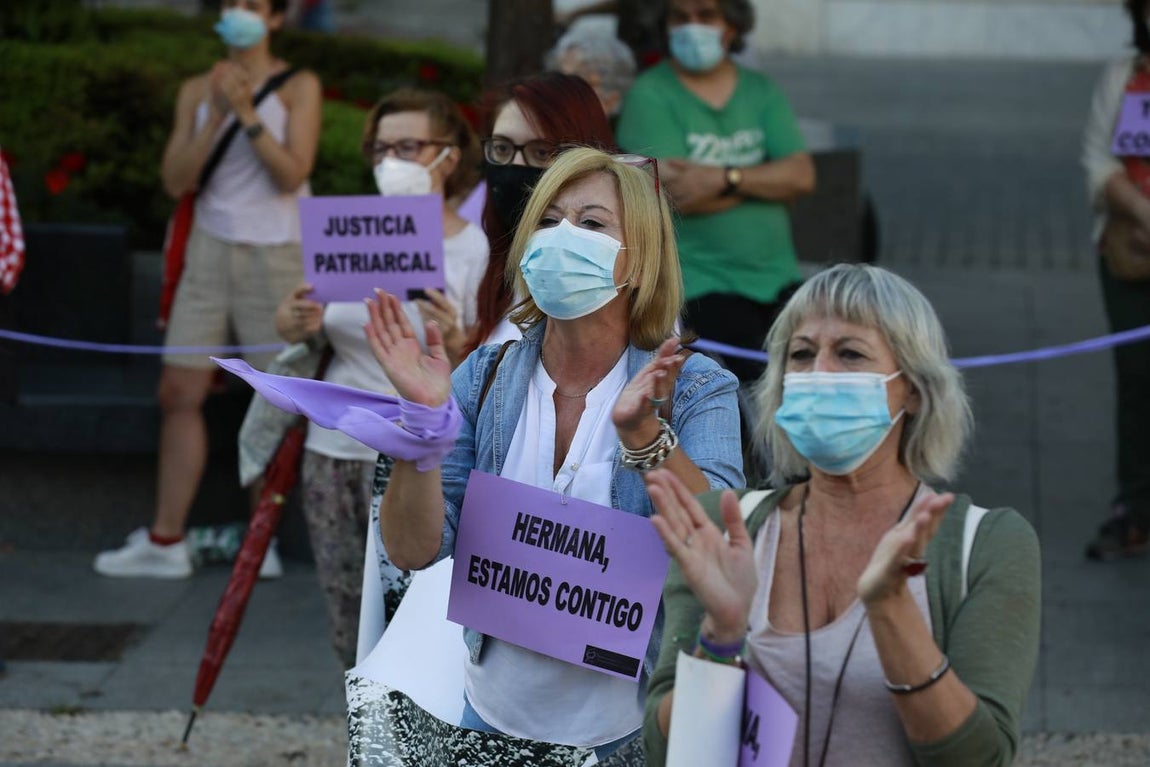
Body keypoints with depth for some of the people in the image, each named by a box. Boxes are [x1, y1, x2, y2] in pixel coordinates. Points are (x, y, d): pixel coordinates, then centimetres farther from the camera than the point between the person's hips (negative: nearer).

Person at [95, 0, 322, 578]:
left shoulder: (298, 87, 0)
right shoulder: (198, 90, 9)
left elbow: (291, 174, -11)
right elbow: (176, 179, -1)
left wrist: (247, 113, -16)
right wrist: (216, 116, -12)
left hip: (274, 254, -3)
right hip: (211, 250, 3)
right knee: (179, 393, 0)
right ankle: (166, 541, 5)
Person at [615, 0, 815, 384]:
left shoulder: (762, 92, 14)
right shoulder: (650, 96, -1)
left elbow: (802, 176, 0)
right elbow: (673, 195, -12)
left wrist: (724, 179, -15)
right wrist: (766, 180, -3)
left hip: (776, 277, 5)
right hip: (700, 283, -5)